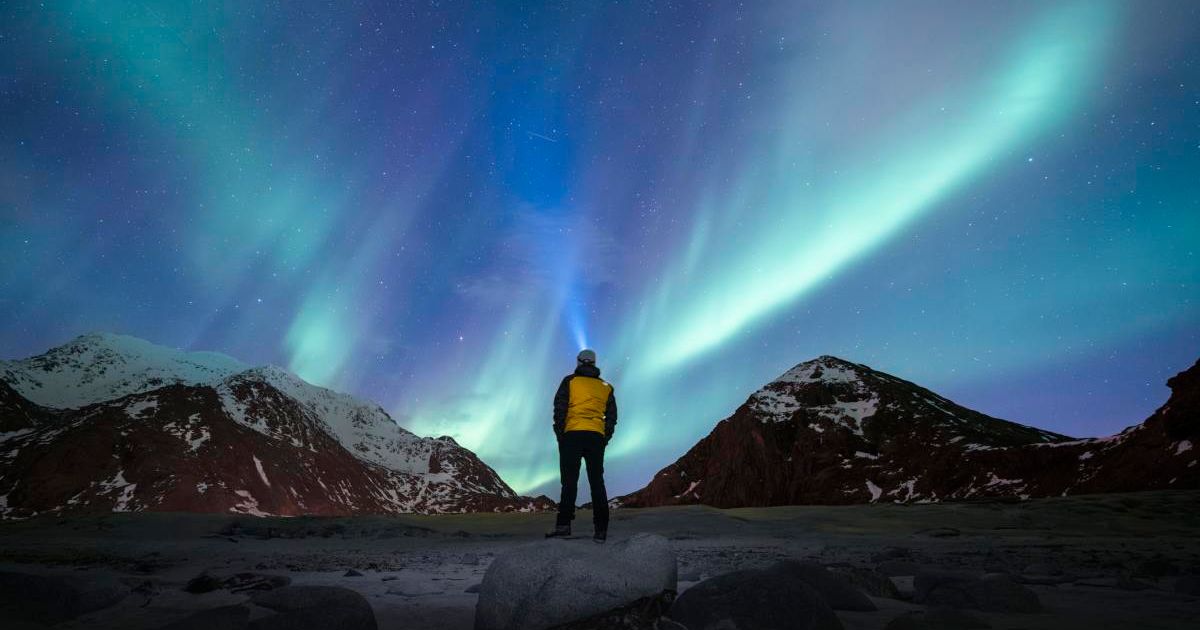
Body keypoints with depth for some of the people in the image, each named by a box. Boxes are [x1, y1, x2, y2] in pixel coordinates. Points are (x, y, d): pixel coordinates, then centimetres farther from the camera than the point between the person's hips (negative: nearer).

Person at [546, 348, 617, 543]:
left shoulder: (570, 381, 7)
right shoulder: (605, 387, 17)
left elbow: (559, 409, -2)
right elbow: (612, 417, 13)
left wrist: (559, 434, 1)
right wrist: (604, 440, 14)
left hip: (573, 435, -2)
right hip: (596, 438, 3)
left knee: (569, 481, -3)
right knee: (597, 483, 3)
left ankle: (564, 524, -14)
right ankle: (600, 529, -1)